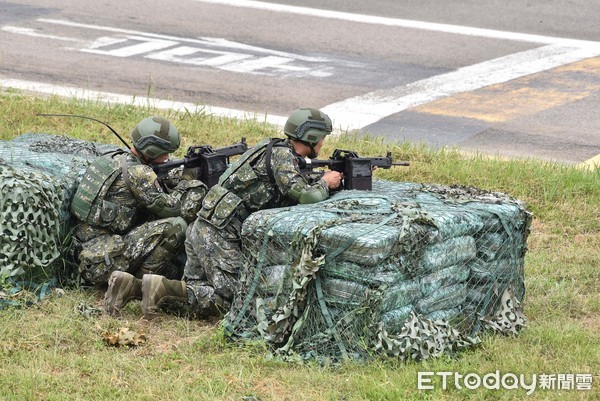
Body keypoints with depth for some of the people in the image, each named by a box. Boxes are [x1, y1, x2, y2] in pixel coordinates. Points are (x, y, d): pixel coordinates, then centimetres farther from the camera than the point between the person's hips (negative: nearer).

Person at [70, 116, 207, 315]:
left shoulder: (117, 160, 17)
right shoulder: (137, 171, -13)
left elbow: (164, 196, 20)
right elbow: (172, 208, -11)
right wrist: (190, 179, 3)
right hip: (104, 262, -10)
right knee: (176, 227, -18)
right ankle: (138, 286, -8)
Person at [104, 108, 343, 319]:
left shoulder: (274, 149, 19)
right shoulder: (281, 155, -11)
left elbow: (292, 194, 28)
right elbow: (305, 196, -19)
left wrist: (318, 184, 14)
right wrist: (325, 183, 1)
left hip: (201, 231, 9)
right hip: (220, 235, -9)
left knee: (195, 294, 12)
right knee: (228, 300, -7)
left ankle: (132, 285, -1)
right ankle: (162, 286, -16)